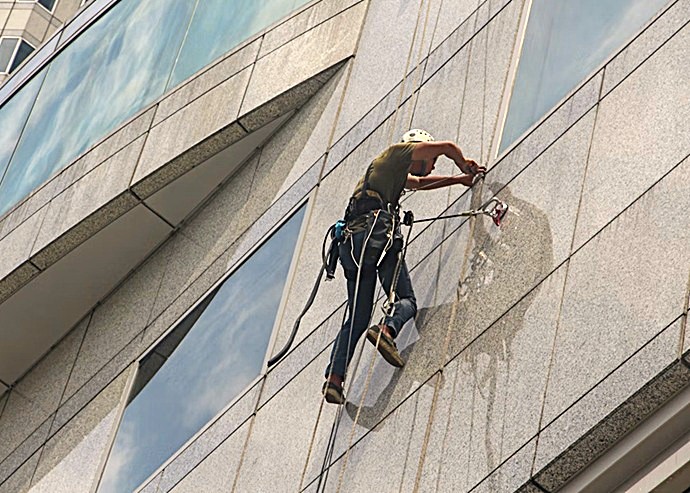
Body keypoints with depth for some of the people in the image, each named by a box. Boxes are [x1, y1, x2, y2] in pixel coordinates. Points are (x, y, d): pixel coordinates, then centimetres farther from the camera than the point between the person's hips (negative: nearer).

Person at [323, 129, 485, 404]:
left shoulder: (397, 174, 37)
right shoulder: (397, 153, 14)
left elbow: (420, 183, 54)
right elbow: (448, 146, 10)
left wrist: (459, 179, 53)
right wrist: (465, 166, 29)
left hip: (352, 239, 7)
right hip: (377, 230, -7)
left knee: (357, 317, 2)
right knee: (405, 299, -6)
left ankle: (334, 378, -13)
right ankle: (387, 330, -37)